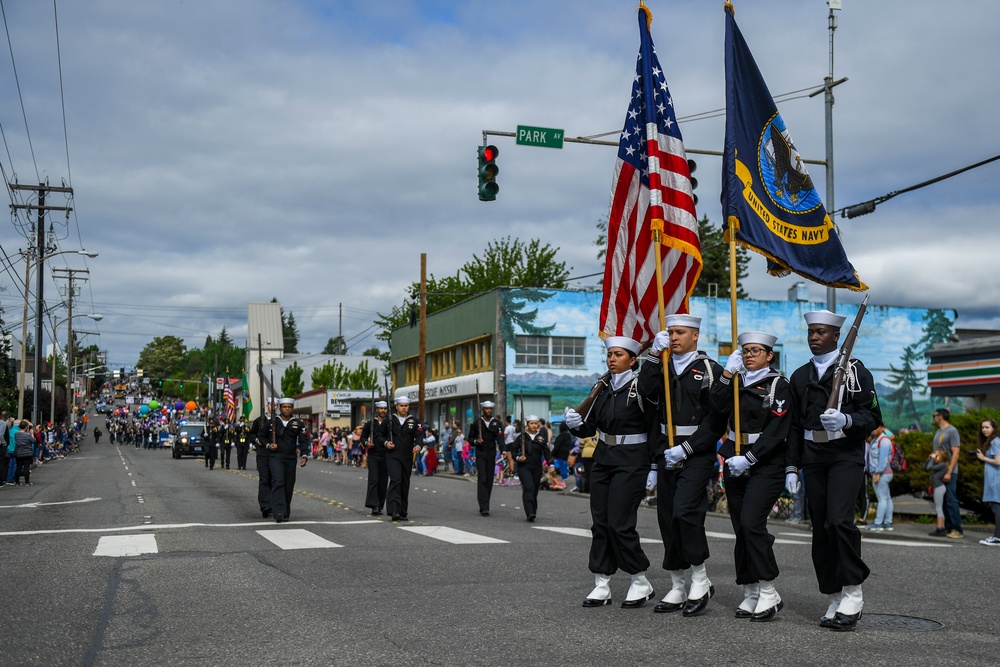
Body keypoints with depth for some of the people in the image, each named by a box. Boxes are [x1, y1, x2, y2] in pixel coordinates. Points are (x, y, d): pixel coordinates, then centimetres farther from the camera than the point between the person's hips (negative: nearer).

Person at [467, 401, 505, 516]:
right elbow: (470, 438, 10)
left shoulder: (497, 423, 5)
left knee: (489, 480, 8)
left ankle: (485, 505, 21)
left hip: (491, 454, 2)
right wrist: (476, 441, -12)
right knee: (482, 479, -11)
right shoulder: (477, 423, 3)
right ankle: (484, 507, -16)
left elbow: (500, 437, -7)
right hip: (480, 454, -2)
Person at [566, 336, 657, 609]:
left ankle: (641, 583, 8)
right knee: (600, 523, 5)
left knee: (620, 524, -8)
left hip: (631, 462, -6)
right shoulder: (601, 387, 9)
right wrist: (576, 424, -10)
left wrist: (653, 468, -12)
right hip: (603, 459, 6)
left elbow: (655, 429, -9)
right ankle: (601, 586, 13)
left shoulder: (642, 387, -9)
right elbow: (590, 427, 12)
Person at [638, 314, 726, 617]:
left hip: (697, 454, -6)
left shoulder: (711, 370, -2)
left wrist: (685, 448, -15)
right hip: (667, 453, 6)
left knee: (685, 511, -19)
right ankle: (678, 589, 17)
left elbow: (716, 420, -9)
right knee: (667, 519, 7)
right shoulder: (662, 368, 15)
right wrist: (654, 354, -10)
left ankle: (700, 580, -3)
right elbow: (646, 391, -6)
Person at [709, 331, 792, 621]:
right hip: (735, 462, 6)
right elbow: (718, 407, -4)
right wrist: (728, 372, -8)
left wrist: (748, 458, -18)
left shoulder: (778, 384, -4)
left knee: (751, 523, -18)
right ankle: (751, 594, 13)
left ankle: (768, 593, -9)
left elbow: (776, 431, -12)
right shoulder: (737, 382, 14)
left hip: (766, 463, -6)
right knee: (741, 529, 6)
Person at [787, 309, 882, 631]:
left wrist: (846, 420, -21)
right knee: (821, 530, 3)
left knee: (839, 520, -20)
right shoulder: (800, 376, 14)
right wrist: (792, 468, 11)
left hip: (846, 456, -5)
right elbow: (794, 426, 16)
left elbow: (873, 416, -1)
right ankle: (834, 600, 11)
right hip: (813, 459, 5)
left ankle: (853, 593, -7)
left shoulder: (855, 370, 1)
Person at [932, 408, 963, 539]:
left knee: (951, 500, -8)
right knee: (942, 501, 8)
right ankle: (948, 528, 12)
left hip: (949, 472, -8)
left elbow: (955, 453, -13)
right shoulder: (938, 432, 16)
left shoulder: (952, 431, -9)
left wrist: (949, 472, -19)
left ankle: (957, 530, -5)